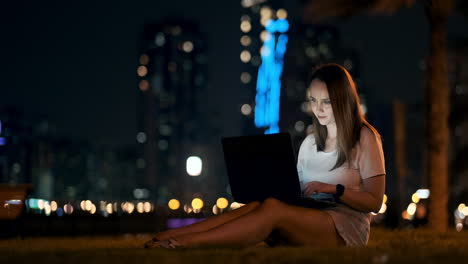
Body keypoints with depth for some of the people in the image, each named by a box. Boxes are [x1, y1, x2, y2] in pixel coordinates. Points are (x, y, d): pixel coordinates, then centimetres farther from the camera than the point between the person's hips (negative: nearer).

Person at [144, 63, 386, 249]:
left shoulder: (365, 139, 2)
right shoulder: (310, 142, 21)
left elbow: (374, 202, -2)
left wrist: (334, 189, -15)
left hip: (347, 227, -5)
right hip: (307, 224, 5)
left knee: (272, 209, -32)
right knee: (257, 205, -26)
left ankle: (185, 242, -42)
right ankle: (168, 236, -42)